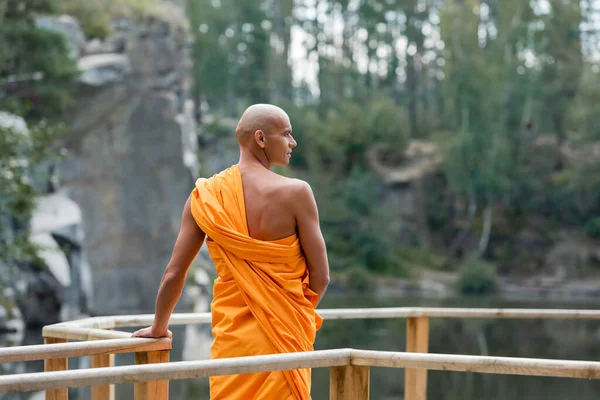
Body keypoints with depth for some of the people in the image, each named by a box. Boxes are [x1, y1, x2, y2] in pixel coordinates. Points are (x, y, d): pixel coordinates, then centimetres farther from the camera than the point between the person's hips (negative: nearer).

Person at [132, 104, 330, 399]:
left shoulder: (205, 196, 0)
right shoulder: (295, 192, -11)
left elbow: (173, 274, 4)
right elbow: (320, 276, -8)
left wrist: (159, 328, 20)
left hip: (232, 337, 3)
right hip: (284, 337, -3)